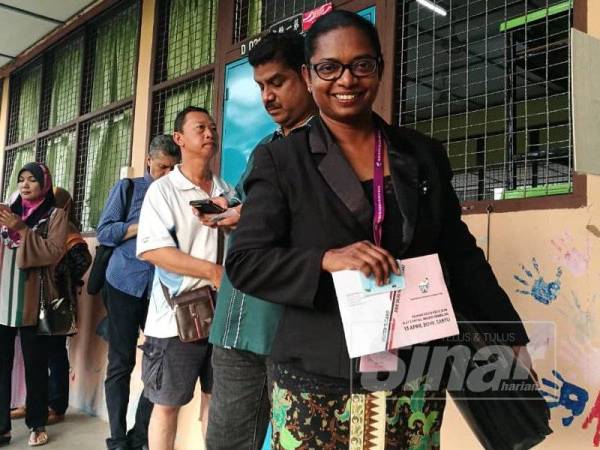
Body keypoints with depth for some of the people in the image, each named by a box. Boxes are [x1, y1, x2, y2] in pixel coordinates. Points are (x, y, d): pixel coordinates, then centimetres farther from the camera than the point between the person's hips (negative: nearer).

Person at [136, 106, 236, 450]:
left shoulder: (228, 192, 11)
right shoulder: (163, 190, -4)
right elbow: (151, 249, -16)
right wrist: (213, 271, -19)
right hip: (176, 315, -4)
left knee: (217, 398, 13)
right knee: (167, 404, 7)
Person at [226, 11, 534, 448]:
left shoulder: (425, 155, 8)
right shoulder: (281, 159, -1)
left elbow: (461, 254, 13)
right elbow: (244, 262, -6)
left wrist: (512, 339, 12)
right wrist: (326, 259, -21)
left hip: (415, 377, 3)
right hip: (316, 382, -2)